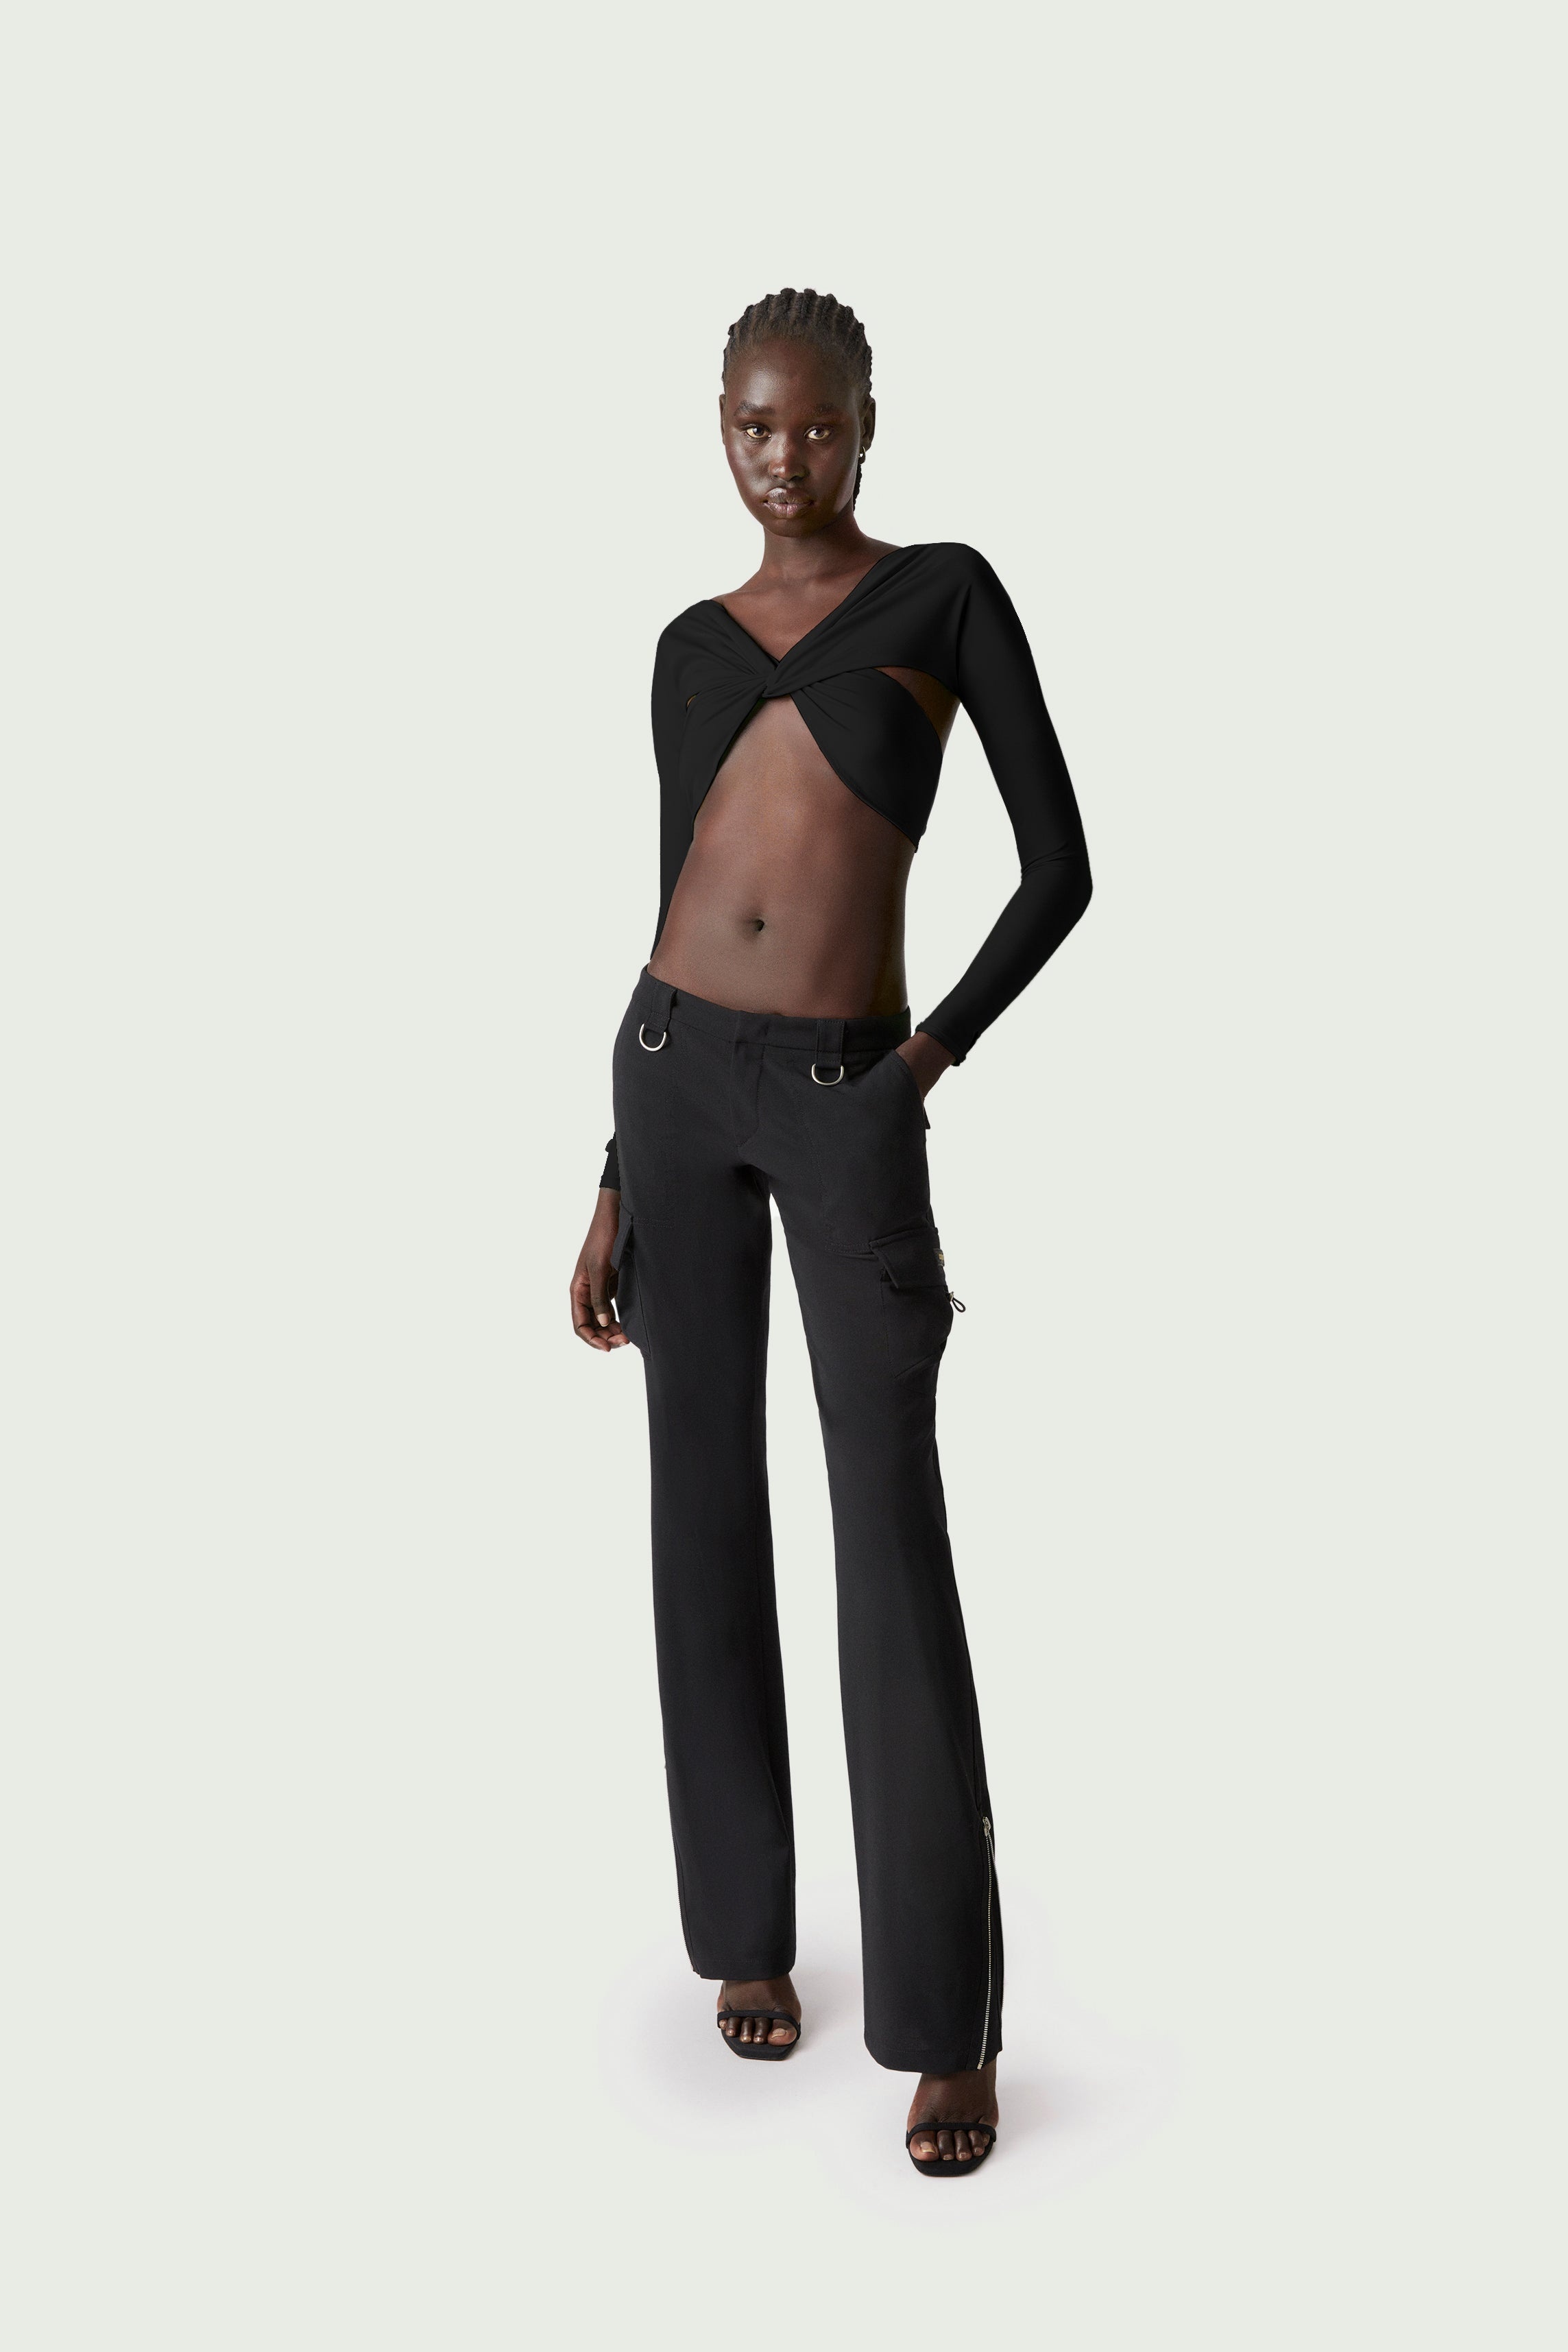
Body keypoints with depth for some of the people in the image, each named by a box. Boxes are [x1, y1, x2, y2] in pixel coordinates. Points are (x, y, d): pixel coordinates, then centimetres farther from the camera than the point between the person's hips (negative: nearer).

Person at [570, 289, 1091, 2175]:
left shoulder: (947, 592, 4)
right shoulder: (692, 646, 13)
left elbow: (1061, 864, 1)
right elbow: (675, 911, 13)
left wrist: (938, 1053, -1)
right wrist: (615, 1189, 10)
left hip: (847, 1101, -4)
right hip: (679, 1075, 4)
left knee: (893, 1529, -6)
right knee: (706, 1503, 8)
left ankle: (947, 2025, 4)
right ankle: (747, 1929, 25)